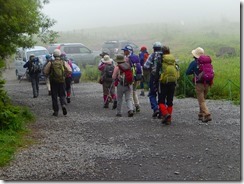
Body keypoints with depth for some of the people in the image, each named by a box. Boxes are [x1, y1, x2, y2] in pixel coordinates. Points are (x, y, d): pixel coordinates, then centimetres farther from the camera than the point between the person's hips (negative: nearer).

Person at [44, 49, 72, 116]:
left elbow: (45, 72, -7)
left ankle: (56, 111, 7)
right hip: (62, 81, 1)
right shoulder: (64, 62, 0)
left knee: (54, 96, 7)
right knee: (62, 95, 13)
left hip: (53, 82, -1)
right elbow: (70, 71, -6)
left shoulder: (50, 63, -5)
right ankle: (63, 105, -15)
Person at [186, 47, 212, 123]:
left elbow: (187, 72, -3)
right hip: (207, 84, 5)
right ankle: (201, 115, 24)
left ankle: (207, 115, -17)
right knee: (202, 100, 19)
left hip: (199, 84, -5)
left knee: (201, 101, -3)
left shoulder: (194, 63, -6)